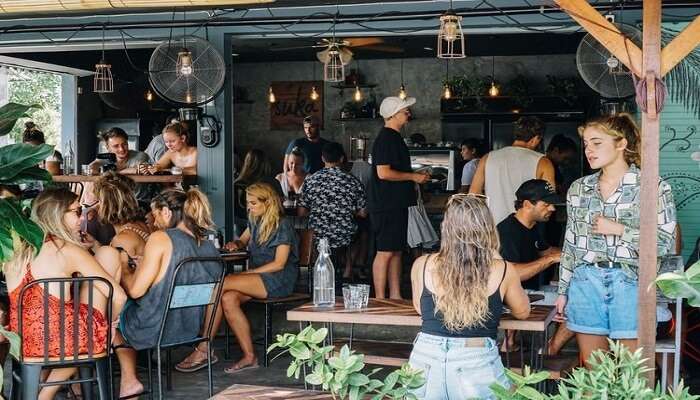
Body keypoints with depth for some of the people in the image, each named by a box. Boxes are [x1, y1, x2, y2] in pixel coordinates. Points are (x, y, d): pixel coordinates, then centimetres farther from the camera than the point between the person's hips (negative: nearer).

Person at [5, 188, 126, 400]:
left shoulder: (19, 249, 8)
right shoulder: (70, 251, -8)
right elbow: (119, 296, -8)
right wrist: (110, 322, 14)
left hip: (24, 341, 7)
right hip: (61, 341, -7)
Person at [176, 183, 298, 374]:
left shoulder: (283, 225, -7)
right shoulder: (256, 221, 17)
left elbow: (279, 264, -13)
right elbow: (243, 240, 36)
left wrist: (246, 274, -16)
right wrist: (236, 244, 10)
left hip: (279, 280, -8)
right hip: (258, 277, 8)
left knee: (221, 284, -26)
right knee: (228, 299, -26)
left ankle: (203, 350, -24)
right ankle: (249, 356, -26)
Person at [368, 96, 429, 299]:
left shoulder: (394, 138, 18)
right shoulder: (385, 139, -15)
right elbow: (383, 172, -22)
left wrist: (416, 176, 16)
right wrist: (413, 177, -14)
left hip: (397, 204, 10)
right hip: (386, 205, -10)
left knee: (396, 251, 12)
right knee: (385, 252, -8)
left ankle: (395, 295, 18)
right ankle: (380, 298, -4)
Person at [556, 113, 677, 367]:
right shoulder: (579, 188, 11)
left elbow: (665, 242, -5)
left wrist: (620, 230, -12)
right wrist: (563, 292, 13)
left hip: (630, 284, -4)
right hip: (586, 284, 4)